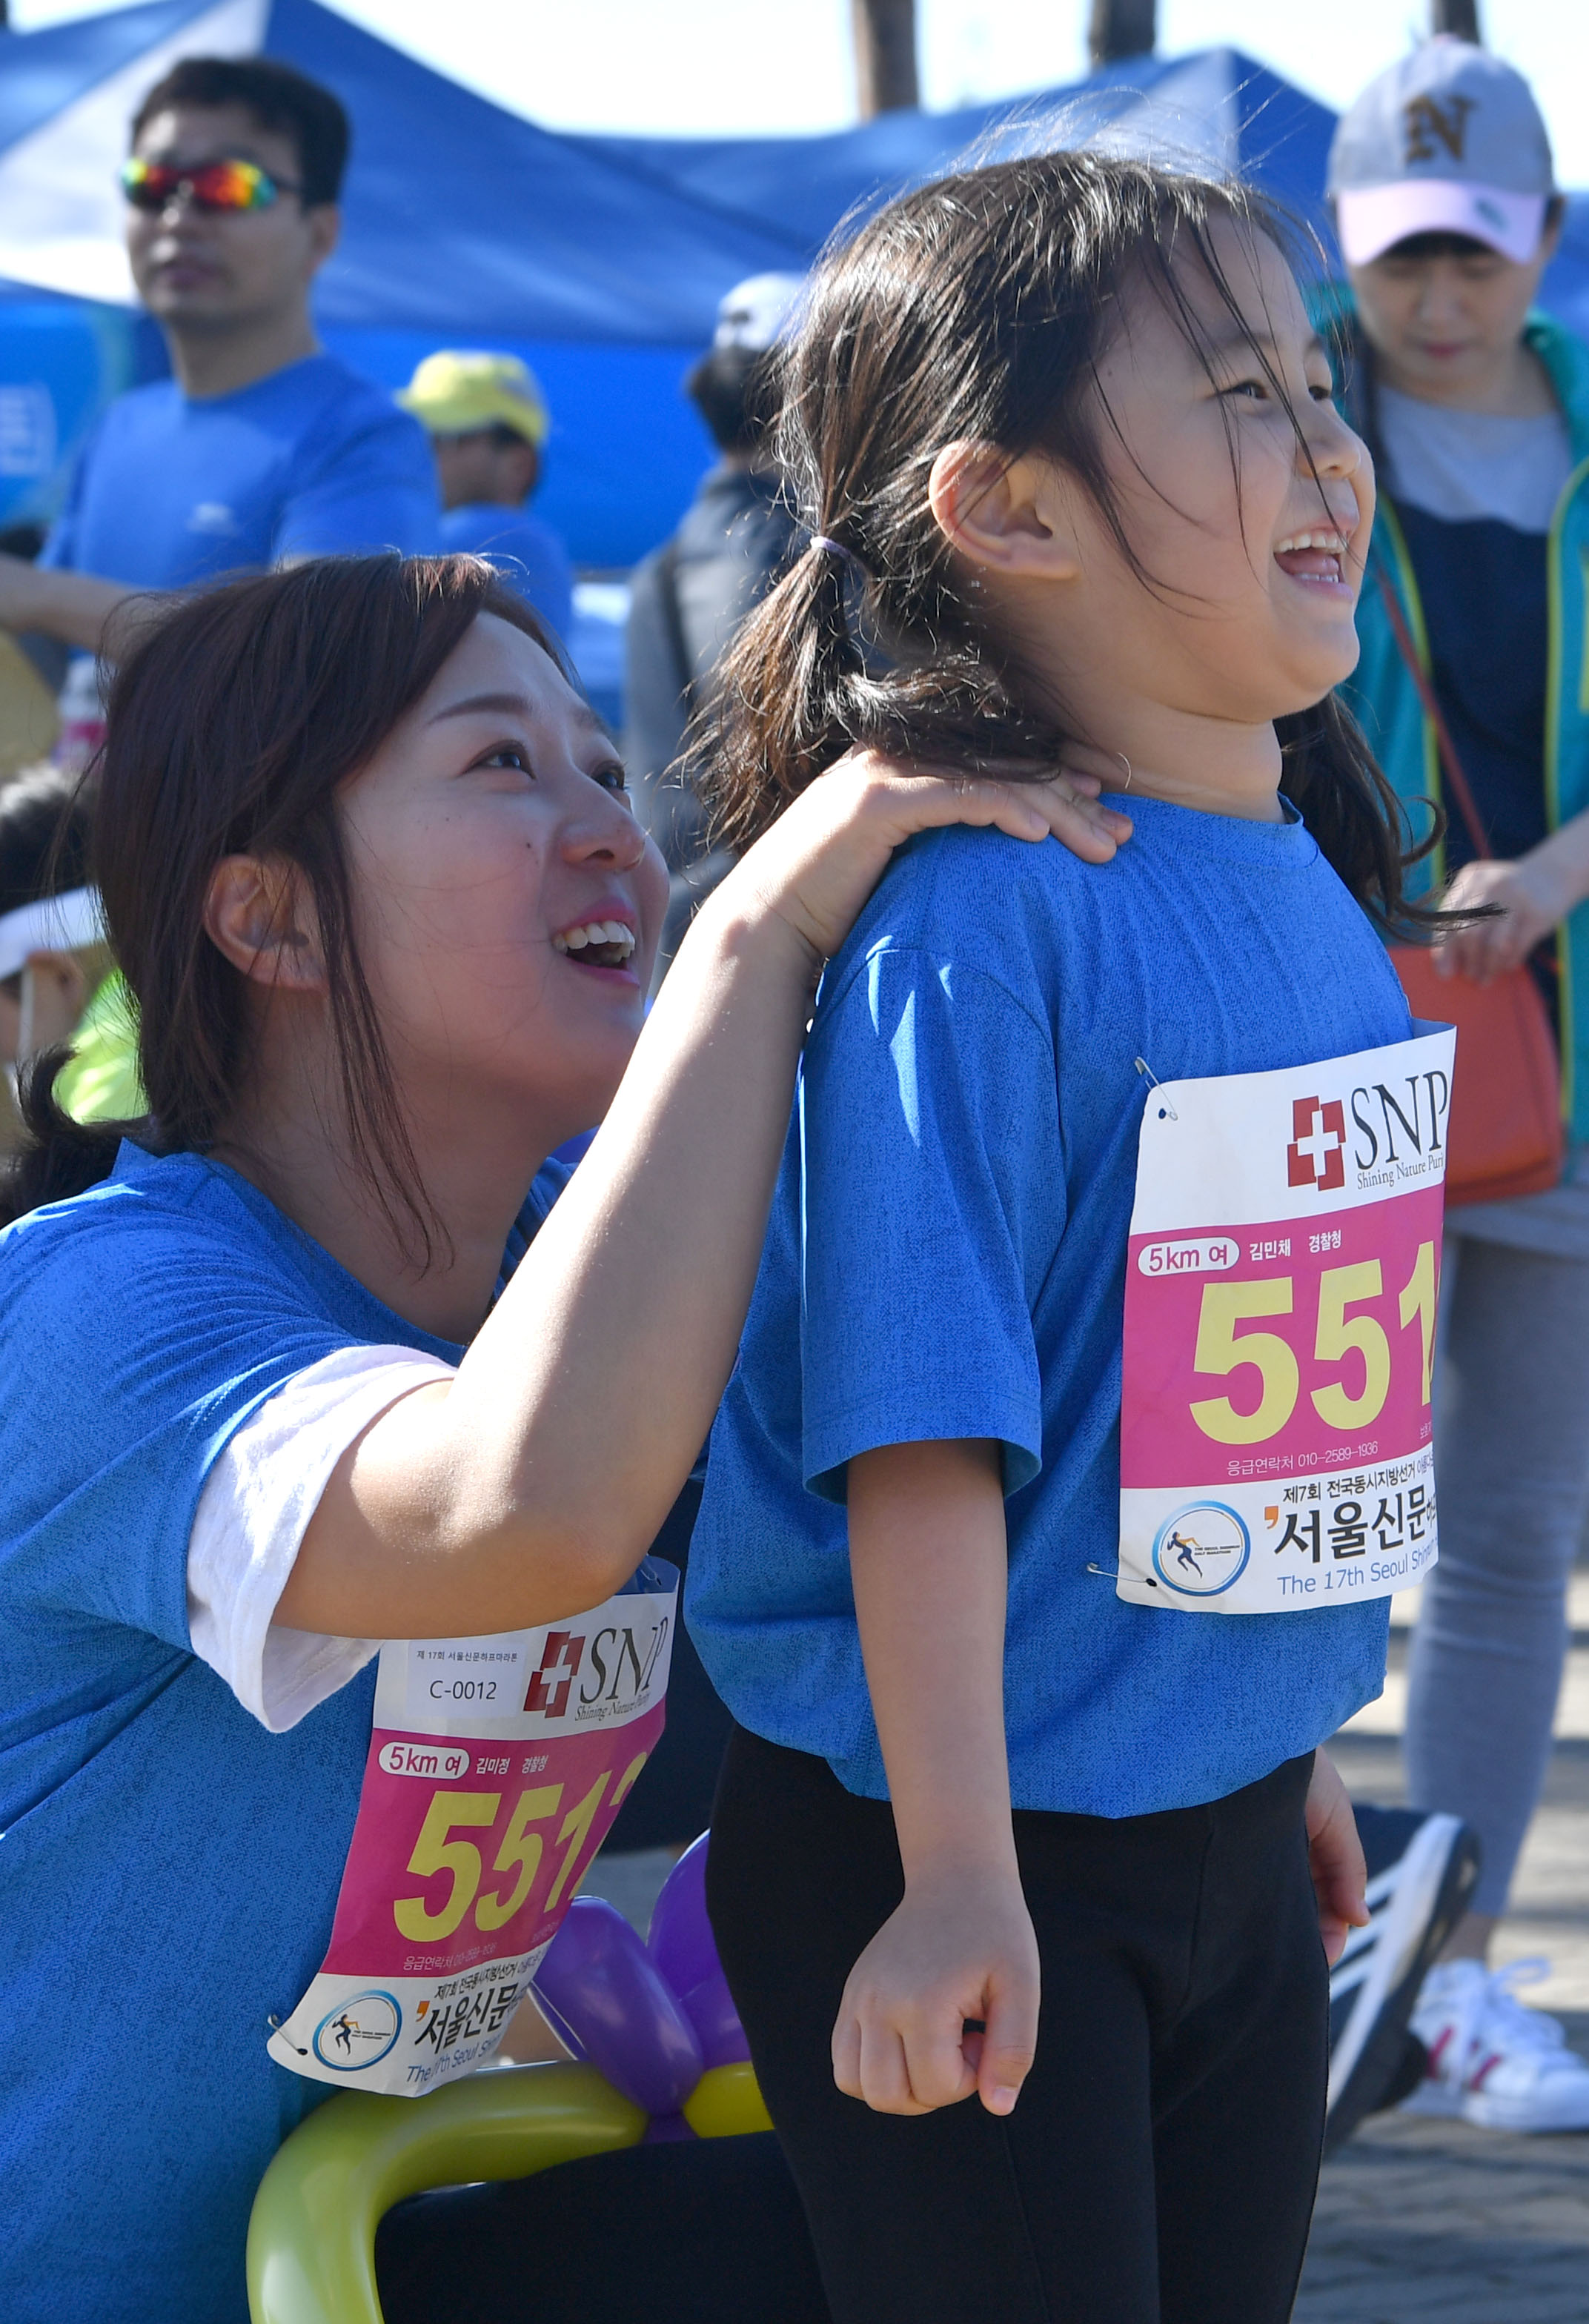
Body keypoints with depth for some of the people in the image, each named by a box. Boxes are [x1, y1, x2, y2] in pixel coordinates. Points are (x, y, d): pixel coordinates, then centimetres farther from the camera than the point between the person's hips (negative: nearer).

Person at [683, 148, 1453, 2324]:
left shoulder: (1316, 895, 5)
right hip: (963, 1852, -8)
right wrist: (955, 1879, -24)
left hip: (1224, 1816, 8)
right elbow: (927, 1430, -23)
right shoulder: (971, 917, -21)